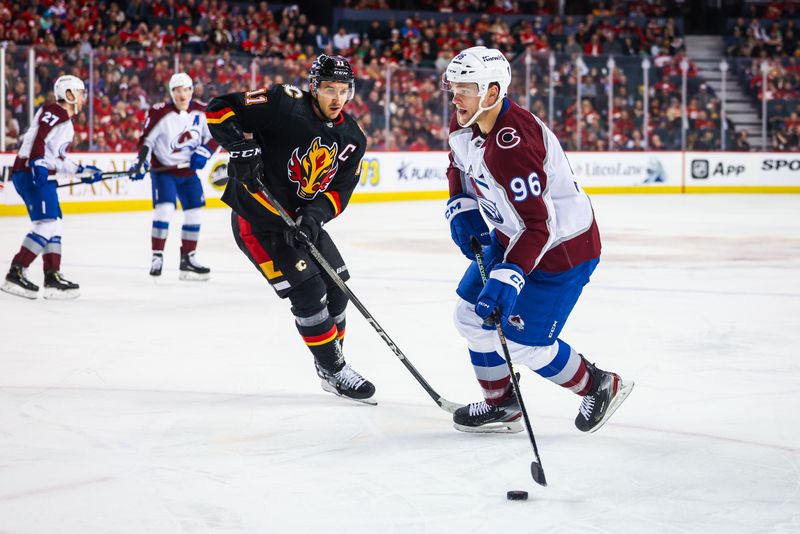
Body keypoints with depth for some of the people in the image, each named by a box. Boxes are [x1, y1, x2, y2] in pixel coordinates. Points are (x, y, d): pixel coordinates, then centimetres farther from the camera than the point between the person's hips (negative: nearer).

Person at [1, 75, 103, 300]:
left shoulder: (67, 123, 23)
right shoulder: (53, 112, -7)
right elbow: (38, 138, -22)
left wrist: (82, 171, 22)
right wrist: (38, 163, -32)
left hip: (43, 177, 11)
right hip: (29, 173, -11)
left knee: (54, 227, 11)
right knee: (46, 225, -17)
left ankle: (52, 277, 14)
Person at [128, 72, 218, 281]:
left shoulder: (202, 112, -5)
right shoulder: (160, 113, -15)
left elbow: (215, 137, 4)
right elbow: (146, 140, -10)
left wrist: (203, 153, -11)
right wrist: (141, 164, -20)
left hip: (188, 171, 5)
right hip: (163, 169, -5)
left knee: (194, 213, 7)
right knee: (165, 209, -19)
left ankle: (188, 259, 19)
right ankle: (157, 258, -13)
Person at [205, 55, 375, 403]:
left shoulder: (352, 139, -1)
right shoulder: (285, 105, -20)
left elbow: (339, 191, -3)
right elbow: (220, 109, -20)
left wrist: (312, 217, -21)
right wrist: (242, 146, -33)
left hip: (302, 217, 8)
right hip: (256, 217, -8)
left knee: (335, 286, 11)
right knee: (307, 290, -11)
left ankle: (332, 366, 29)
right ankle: (334, 371, 2)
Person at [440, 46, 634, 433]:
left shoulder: (512, 144, -34)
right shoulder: (463, 124, -6)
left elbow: (538, 225, -36)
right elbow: (460, 167, 18)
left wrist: (509, 277, -42)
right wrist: (462, 208, 2)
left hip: (561, 246, -10)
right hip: (509, 236, 10)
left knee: (522, 342, -5)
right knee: (473, 315, 12)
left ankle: (600, 386, 18)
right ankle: (501, 406, 29)